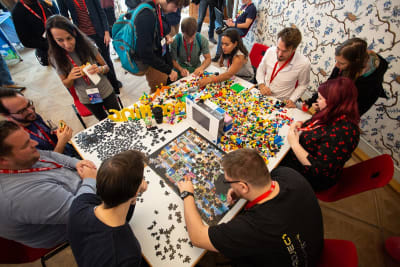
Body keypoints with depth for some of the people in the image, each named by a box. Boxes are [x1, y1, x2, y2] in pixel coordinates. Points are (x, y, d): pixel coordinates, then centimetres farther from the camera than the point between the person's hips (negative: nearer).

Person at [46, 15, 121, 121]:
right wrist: (70, 78, -26)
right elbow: (67, 84, -3)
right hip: (87, 99, 1)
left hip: (106, 92, -1)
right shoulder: (56, 57, -12)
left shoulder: (87, 45, -15)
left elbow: (106, 67, -5)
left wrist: (99, 69, -29)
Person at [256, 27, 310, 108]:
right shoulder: (270, 51, -10)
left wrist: (292, 100, -13)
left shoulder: (304, 64, -19)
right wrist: (261, 85, -8)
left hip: (282, 103, -2)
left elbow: (302, 85, -1)